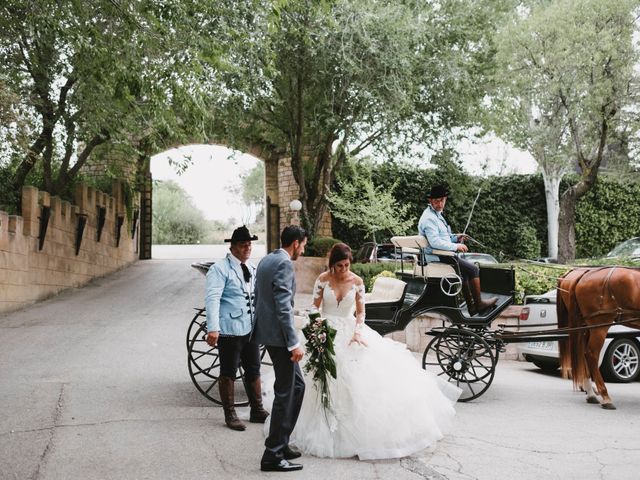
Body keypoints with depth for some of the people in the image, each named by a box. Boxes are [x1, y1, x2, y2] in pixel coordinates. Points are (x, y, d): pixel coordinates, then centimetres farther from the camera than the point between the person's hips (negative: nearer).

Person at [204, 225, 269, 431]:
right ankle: (230, 415, 15)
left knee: (253, 370, 15)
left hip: (251, 329, 8)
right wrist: (213, 328, -27)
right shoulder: (220, 269, -9)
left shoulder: (252, 269, 15)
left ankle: (257, 410, 27)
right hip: (230, 330, -7)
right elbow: (212, 298, -18)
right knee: (228, 373, 3)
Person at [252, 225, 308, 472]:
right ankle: (272, 455, 3)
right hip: (278, 335, -10)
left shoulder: (266, 260, 14)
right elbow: (283, 307, -22)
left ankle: (281, 443, 23)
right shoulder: (284, 264, -16)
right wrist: (294, 343, -21)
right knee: (285, 393, -3)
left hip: (267, 331, 10)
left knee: (297, 385, 17)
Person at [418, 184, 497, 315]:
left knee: (464, 271, 25)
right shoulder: (429, 218, -20)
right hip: (439, 258, -11)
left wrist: (455, 237, 8)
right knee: (473, 269, -4)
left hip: (440, 255, 11)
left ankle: (471, 307, 28)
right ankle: (478, 304, 7)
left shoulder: (437, 214, 13)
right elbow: (435, 242, -30)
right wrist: (456, 246, -22)